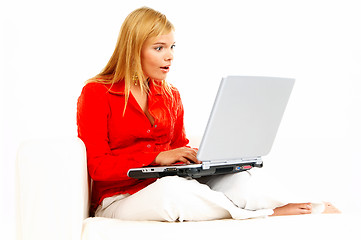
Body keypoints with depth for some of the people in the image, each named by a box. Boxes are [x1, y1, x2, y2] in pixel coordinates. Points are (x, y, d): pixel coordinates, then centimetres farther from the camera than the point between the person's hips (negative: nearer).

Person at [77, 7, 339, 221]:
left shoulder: (170, 96, 15)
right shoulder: (96, 93, -3)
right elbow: (96, 165, -11)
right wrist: (157, 157, -21)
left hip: (167, 185, 5)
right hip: (118, 200, -5)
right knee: (170, 189, -39)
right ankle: (269, 211, -27)